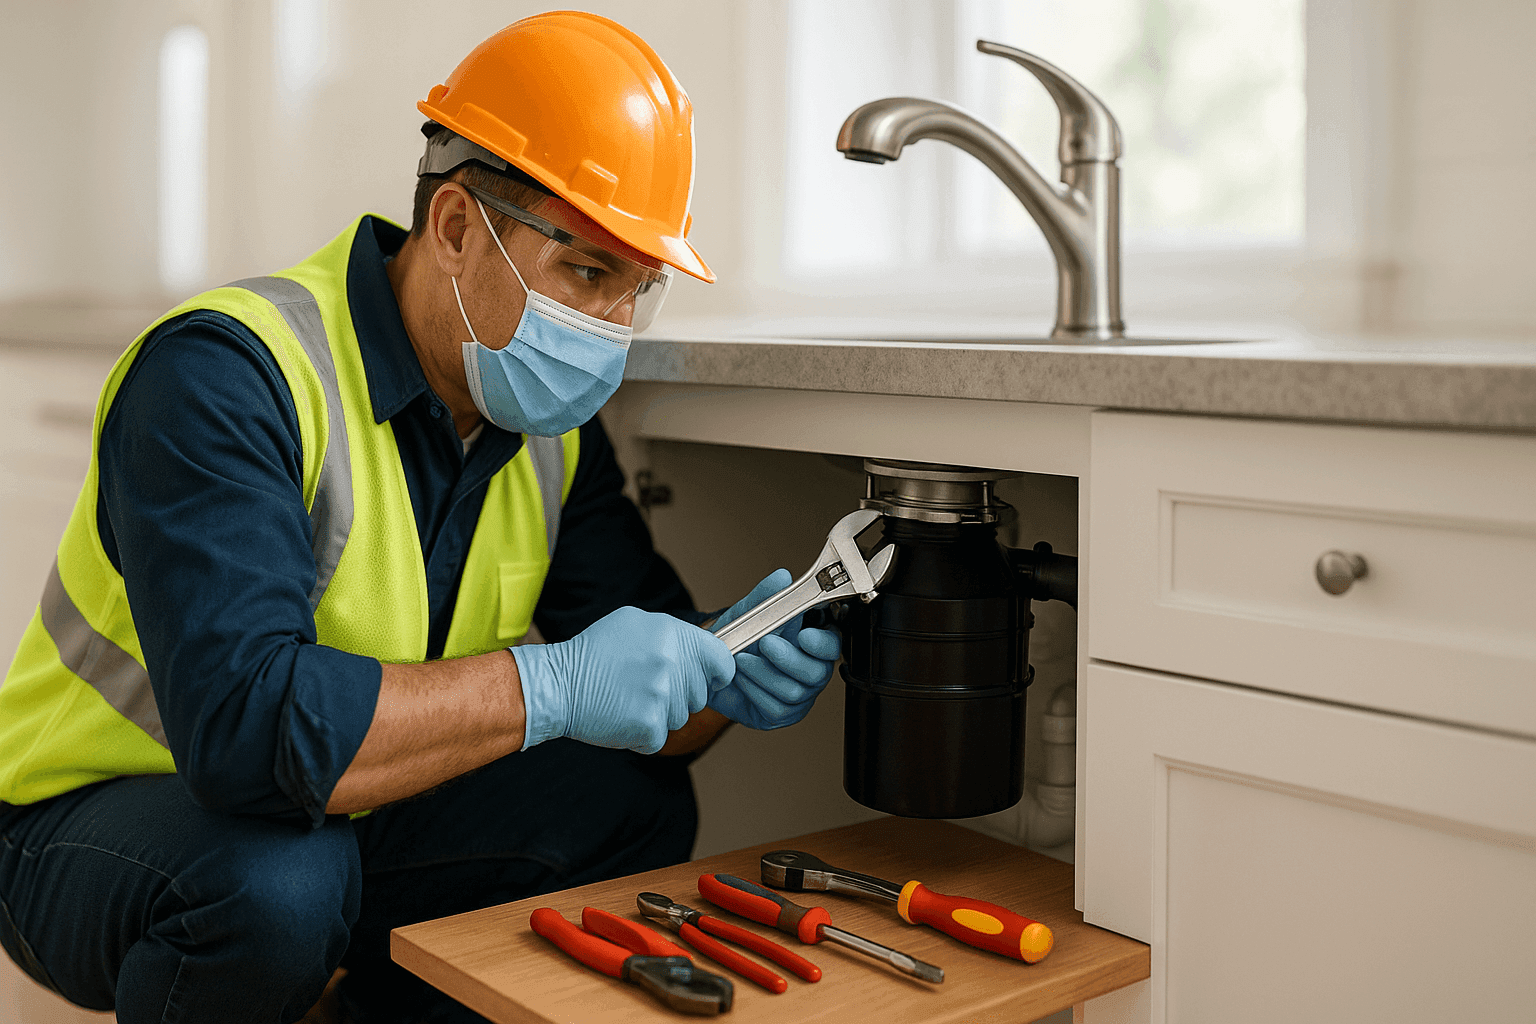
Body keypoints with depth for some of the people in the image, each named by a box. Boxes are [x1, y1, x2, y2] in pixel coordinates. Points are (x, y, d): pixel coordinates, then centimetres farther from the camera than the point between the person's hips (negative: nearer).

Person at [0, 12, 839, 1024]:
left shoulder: (550, 425, -4)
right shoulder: (224, 373, -27)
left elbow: (634, 699, -1)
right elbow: (239, 723, -40)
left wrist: (718, 678, -24)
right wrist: (550, 686, -39)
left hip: (338, 817, 7)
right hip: (85, 823, -6)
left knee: (636, 806, -8)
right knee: (283, 880, -37)